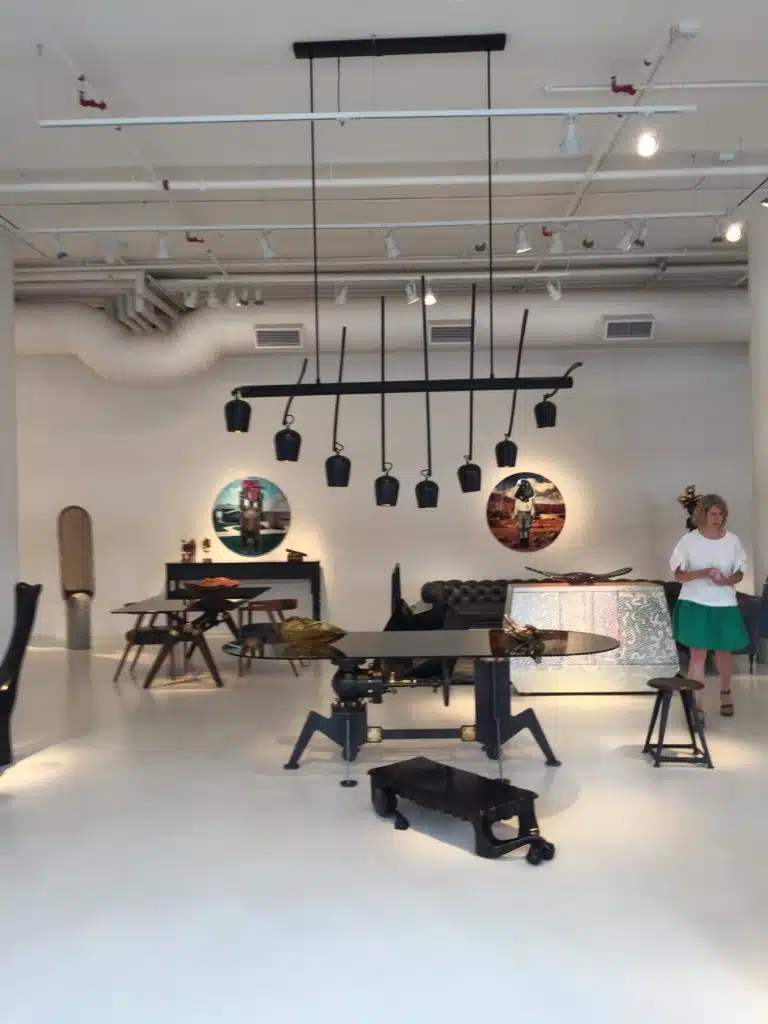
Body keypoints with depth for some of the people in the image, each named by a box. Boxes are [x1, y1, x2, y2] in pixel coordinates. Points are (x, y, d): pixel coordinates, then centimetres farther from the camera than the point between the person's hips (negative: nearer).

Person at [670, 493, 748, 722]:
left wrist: (727, 580, -16)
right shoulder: (689, 540, -6)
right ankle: (696, 705, 2)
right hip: (695, 604, -2)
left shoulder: (732, 541, 1)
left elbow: (740, 574, 7)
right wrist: (703, 573, -22)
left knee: (724, 652, 14)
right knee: (698, 653, -5)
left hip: (725, 604, 3)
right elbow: (679, 575, -5)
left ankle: (725, 692, 41)